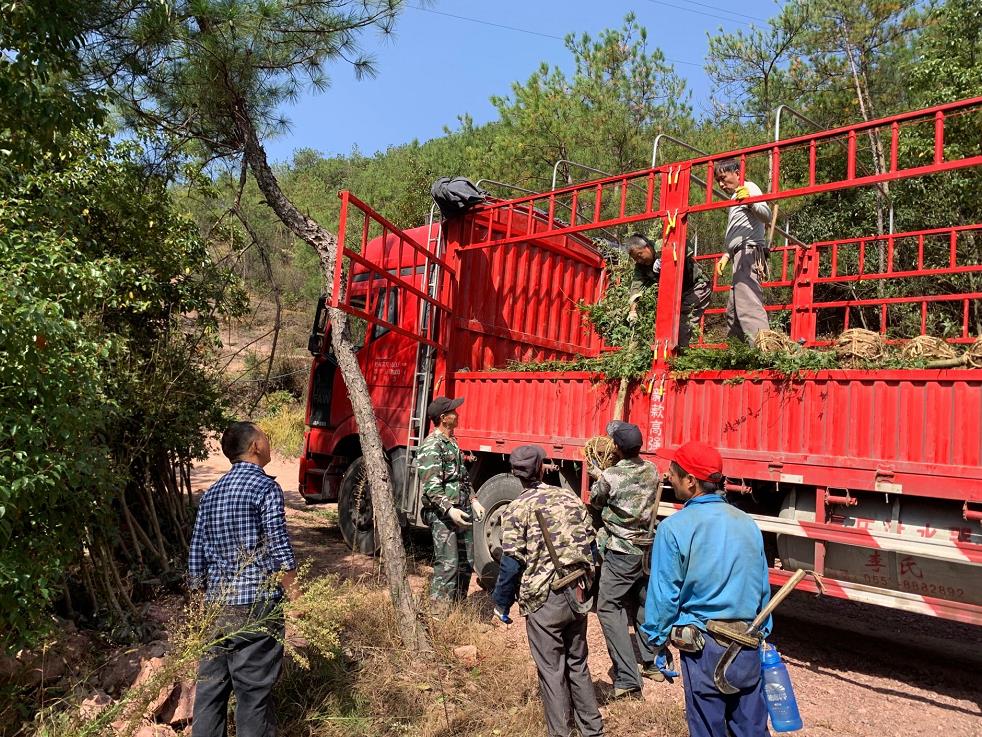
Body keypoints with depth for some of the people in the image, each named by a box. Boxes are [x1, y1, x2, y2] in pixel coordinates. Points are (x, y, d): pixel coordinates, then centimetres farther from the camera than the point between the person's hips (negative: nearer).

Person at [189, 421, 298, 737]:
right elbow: (280, 551, -14)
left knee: (210, 687, 13)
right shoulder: (265, 487, -10)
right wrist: (296, 599, -7)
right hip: (257, 605, -7)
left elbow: (196, 555, 11)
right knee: (254, 691, 2)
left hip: (216, 606, 7)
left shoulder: (210, 494, 11)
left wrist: (203, 596, 22)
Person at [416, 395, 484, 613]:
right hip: (442, 515, -9)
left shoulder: (451, 443, 17)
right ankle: (439, 613, -2)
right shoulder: (431, 446, -14)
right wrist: (449, 509, -28)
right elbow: (430, 486, -21)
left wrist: (473, 501, 17)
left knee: (466, 563, 14)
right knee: (447, 565, -10)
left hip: (461, 513, 9)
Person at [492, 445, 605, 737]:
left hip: (543, 600, -5)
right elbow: (589, 545, 8)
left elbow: (512, 563, -12)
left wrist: (501, 603, 1)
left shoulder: (517, 509, -10)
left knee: (551, 670, 9)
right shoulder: (571, 497, 4)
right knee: (578, 663, 20)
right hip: (578, 595, 5)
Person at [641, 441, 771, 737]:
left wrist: (659, 642, 2)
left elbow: (663, 594, -10)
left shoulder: (674, 528, -14)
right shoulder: (747, 523, 1)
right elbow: (763, 588, 8)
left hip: (704, 647, -4)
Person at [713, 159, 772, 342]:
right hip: (740, 256, 10)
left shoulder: (749, 188, 0)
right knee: (732, 312, 10)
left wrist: (750, 202, -33)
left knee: (748, 306, -24)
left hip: (749, 252, -10)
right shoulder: (735, 197, 27)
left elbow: (767, 216, -17)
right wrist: (726, 256, 24)